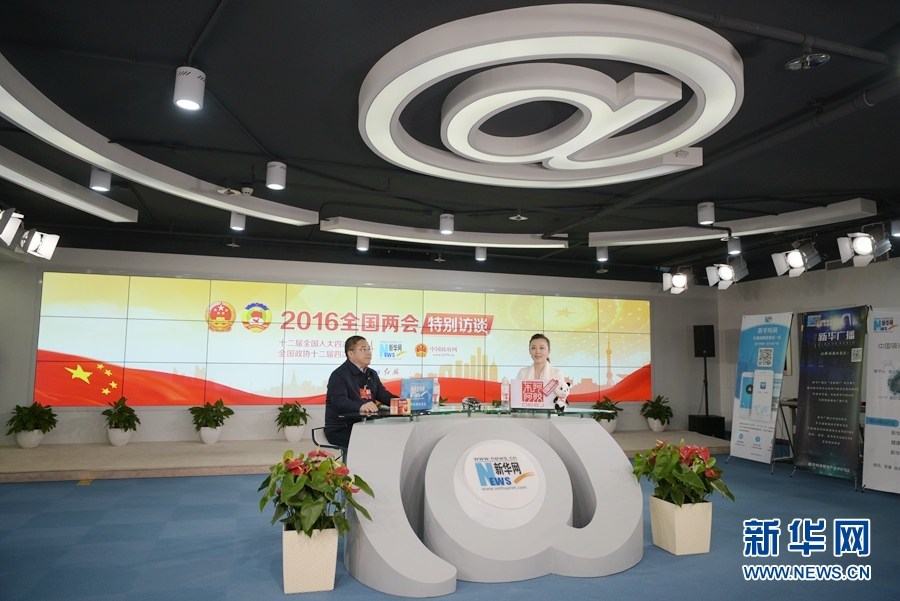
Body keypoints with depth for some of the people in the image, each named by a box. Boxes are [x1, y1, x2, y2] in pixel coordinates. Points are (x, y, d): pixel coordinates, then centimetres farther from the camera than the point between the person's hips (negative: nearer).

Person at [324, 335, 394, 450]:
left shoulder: (372, 374, 16)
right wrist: (361, 406, -45)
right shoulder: (339, 375, -11)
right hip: (340, 430, -7)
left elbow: (384, 395, 11)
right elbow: (340, 402, -25)